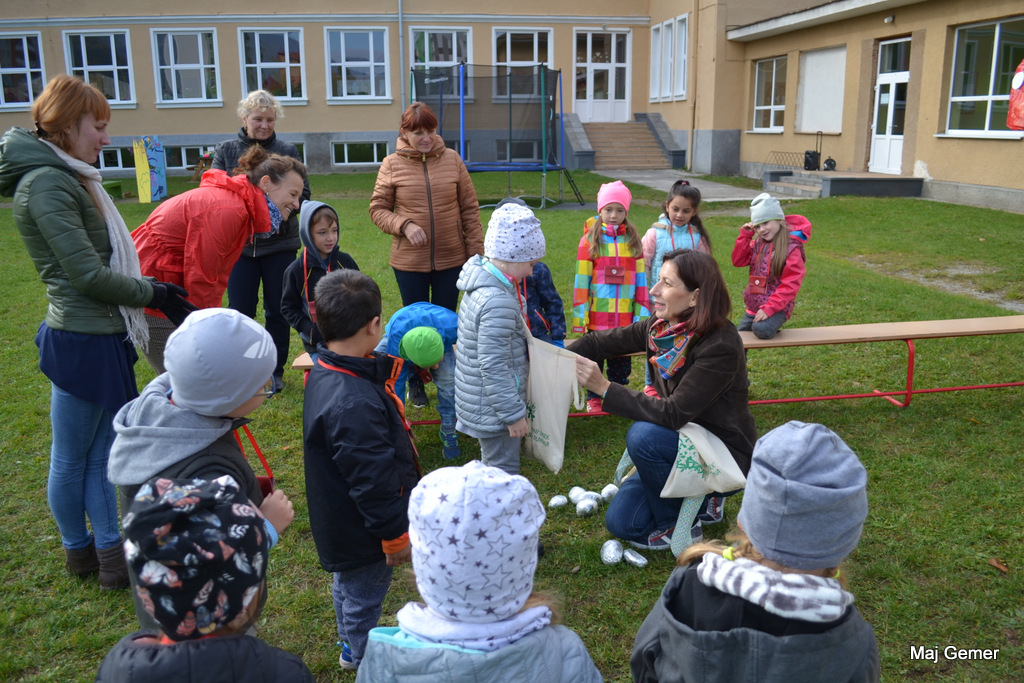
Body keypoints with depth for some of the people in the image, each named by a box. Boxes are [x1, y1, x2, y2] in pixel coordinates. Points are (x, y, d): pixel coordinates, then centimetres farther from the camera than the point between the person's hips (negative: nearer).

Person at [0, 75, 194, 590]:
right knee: (71, 459, 11)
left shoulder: (67, 178, 13)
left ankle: (110, 549, 29)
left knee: (100, 452, 17)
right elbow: (88, 276, -20)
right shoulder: (45, 183, -18)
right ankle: (78, 549, 29)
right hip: (80, 341, -9)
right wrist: (156, 294, -8)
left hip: (102, 337, 9)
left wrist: (158, 292, 11)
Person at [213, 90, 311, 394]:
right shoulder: (226, 150, 4)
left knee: (277, 311, 9)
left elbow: (302, 193, -1)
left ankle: (275, 371, 24)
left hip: (279, 243, 0)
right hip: (239, 243, 0)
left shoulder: (288, 151, 3)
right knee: (240, 312, 4)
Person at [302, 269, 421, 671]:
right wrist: (395, 536, -19)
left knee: (349, 585, 31)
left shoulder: (326, 371, -8)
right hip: (362, 532, -10)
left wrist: (388, 363, 0)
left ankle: (351, 649, 55)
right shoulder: (353, 405, -40)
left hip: (342, 520, 10)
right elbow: (373, 481, -30)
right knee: (364, 596, 15)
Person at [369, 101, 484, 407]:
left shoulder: (452, 159, 0)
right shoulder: (392, 165, -3)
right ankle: (415, 384, 27)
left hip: (451, 259, 1)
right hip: (409, 261, -1)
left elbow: (470, 209, 3)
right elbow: (377, 209, 1)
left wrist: (476, 251, 1)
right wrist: (404, 225, -16)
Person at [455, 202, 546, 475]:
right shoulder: (498, 302, -28)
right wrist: (514, 413, -20)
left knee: (493, 466, 24)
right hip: (493, 409, -10)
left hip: (478, 400, 10)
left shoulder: (481, 286, 4)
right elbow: (494, 367, -27)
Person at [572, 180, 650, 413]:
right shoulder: (590, 240, -3)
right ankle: (593, 398, 23)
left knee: (622, 359, 11)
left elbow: (640, 279, 7)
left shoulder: (633, 240, 4)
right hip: (597, 316, -2)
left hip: (625, 316, 2)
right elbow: (581, 280, -5)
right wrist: (580, 314, -8)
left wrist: (642, 311, 3)